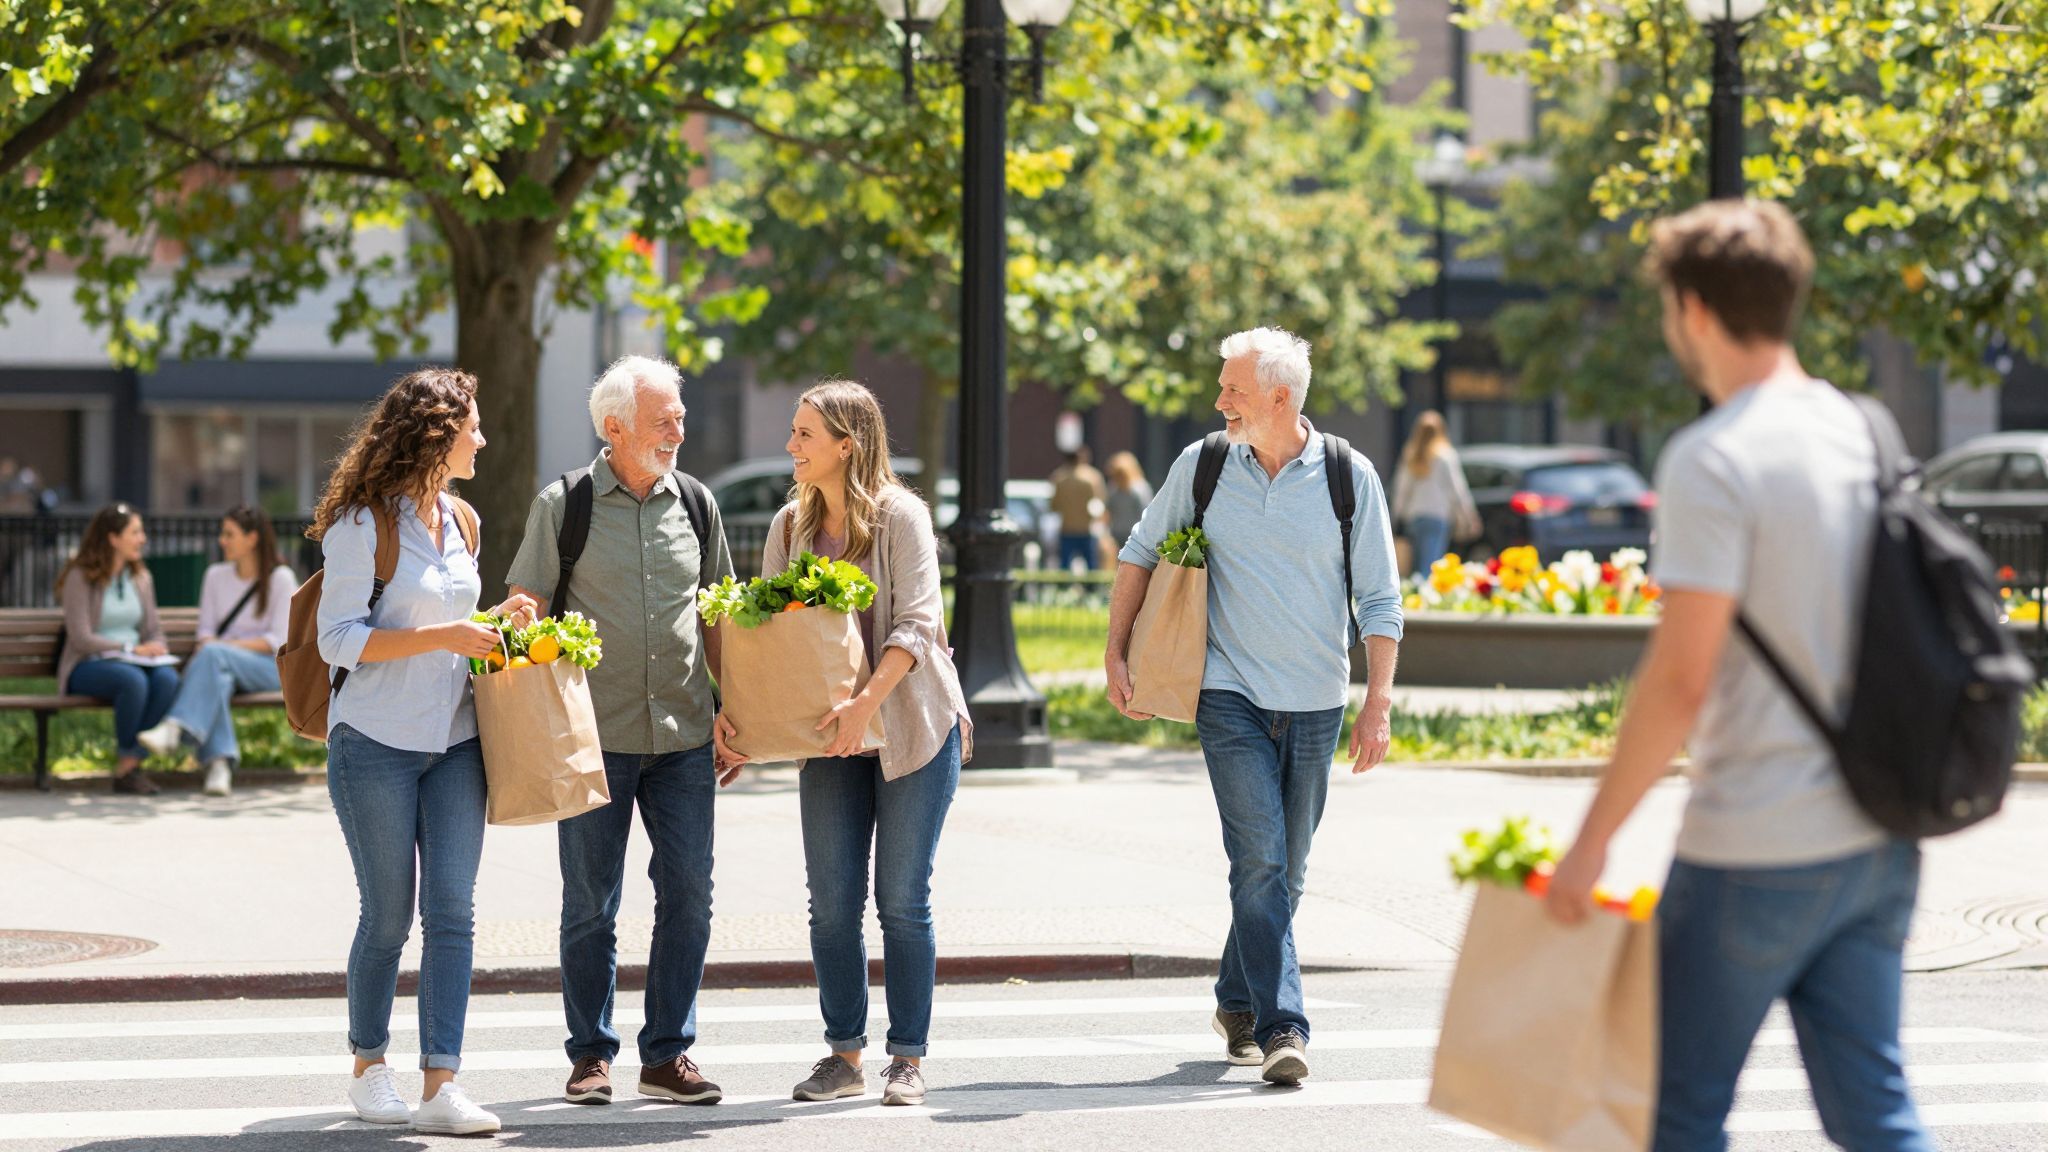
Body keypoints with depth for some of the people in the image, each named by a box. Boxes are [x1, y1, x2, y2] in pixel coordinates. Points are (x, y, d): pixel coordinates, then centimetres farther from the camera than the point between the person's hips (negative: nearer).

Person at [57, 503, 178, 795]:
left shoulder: (141, 579, 14)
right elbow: (80, 638, -13)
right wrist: (132, 649, -19)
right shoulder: (80, 578, -5)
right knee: (133, 680, -38)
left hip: (135, 662, 5)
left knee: (168, 679, -31)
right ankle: (127, 766, -23)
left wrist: (159, 652, -9)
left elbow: (154, 631, 15)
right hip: (88, 665, -5)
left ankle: (129, 764, -24)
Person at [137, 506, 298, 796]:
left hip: (267, 666, -3)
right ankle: (221, 762, -52)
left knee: (213, 655, -36)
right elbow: (206, 630, 13)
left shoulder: (281, 579, 0)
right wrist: (207, 645, -12)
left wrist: (230, 645, -18)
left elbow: (277, 641, -6)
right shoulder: (216, 576, 16)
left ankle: (175, 730, -52)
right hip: (222, 664, 3)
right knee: (216, 680, -37)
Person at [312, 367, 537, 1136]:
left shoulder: (460, 521, 12)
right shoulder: (363, 523, -10)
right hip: (377, 745, -6)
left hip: (454, 743, 6)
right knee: (388, 915, 2)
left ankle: (440, 1087, -6)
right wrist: (444, 636, -22)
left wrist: (495, 622, 4)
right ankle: (369, 1066, 21)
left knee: (452, 912, -4)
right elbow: (339, 640, -15)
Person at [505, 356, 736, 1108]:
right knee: (590, 901, 2)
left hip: (683, 736, 3)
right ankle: (590, 1054, 13)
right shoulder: (562, 506, -1)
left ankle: (668, 1054, 9)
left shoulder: (696, 505, 10)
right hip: (594, 736, -3)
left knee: (688, 895, 0)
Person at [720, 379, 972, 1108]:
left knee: (902, 899, -1)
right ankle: (844, 1055, 12)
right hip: (831, 733, 5)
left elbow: (915, 624, -17)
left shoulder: (899, 516, -9)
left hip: (912, 727, -5)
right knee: (832, 901, 2)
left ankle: (907, 1059, 7)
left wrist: (868, 703, -29)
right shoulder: (791, 525, 7)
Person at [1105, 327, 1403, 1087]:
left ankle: (1237, 1001, 30)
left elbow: (1380, 600, 0)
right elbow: (1141, 554, 13)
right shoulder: (1202, 466, 1)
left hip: (1315, 704, 1)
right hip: (1230, 696, -1)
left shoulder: (1349, 477, -3)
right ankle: (1281, 1028, -18)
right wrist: (1116, 655, 6)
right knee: (1260, 859, -14)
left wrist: (1379, 702, -7)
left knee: (1283, 870, 10)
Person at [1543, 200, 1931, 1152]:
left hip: (1757, 850, -7)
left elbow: (1681, 679, -19)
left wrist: (1594, 836, -12)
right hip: (1877, 842, 7)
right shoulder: (1867, 436, 9)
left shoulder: (1713, 459, -15)